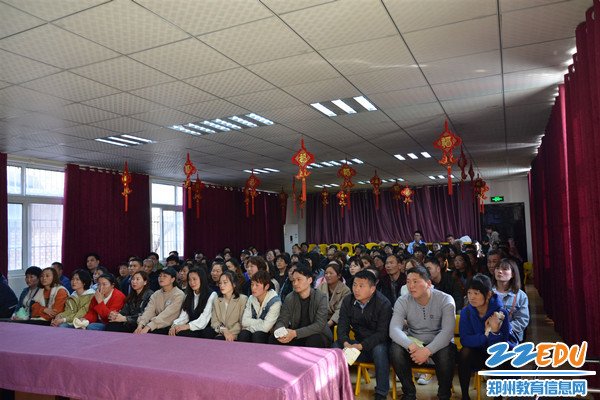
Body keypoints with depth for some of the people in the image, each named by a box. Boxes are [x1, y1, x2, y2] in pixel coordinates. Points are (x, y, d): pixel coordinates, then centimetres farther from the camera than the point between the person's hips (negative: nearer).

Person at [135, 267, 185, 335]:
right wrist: (141, 324, -20)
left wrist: (148, 327, -26)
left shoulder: (179, 294, -7)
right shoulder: (156, 294, 14)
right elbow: (149, 311, -1)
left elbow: (166, 314, -17)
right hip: (158, 326, 5)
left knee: (148, 332, -27)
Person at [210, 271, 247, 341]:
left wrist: (229, 333, -17)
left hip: (235, 336, -4)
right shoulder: (217, 300, 14)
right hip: (220, 334, 4)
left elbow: (242, 323, -5)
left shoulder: (243, 299, -3)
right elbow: (214, 322, 7)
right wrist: (223, 330, -13)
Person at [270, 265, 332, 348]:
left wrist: (295, 333, -31)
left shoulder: (321, 298, -13)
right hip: (297, 338, 4)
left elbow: (320, 324, -21)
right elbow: (282, 320, -1)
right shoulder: (290, 298, 0)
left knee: (313, 340, -36)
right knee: (273, 338, -17)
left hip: (317, 336, -3)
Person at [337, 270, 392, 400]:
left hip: (378, 343, -4)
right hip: (359, 344, 4)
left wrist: (361, 346, -33)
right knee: (337, 345, -20)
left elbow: (382, 333, -20)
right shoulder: (347, 301, -1)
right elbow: (342, 326, -4)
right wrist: (346, 343, -26)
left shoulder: (383, 304, -15)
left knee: (380, 349, -36)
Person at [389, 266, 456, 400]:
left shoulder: (445, 300, -12)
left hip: (438, 343, -1)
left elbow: (448, 331, -23)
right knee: (395, 350, -28)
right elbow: (394, 329, -19)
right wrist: (412, 346, -38)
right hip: (413, 342, 2)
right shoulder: (402, 302, -7)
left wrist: (427, 350, -38)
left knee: (445, 353, -35)